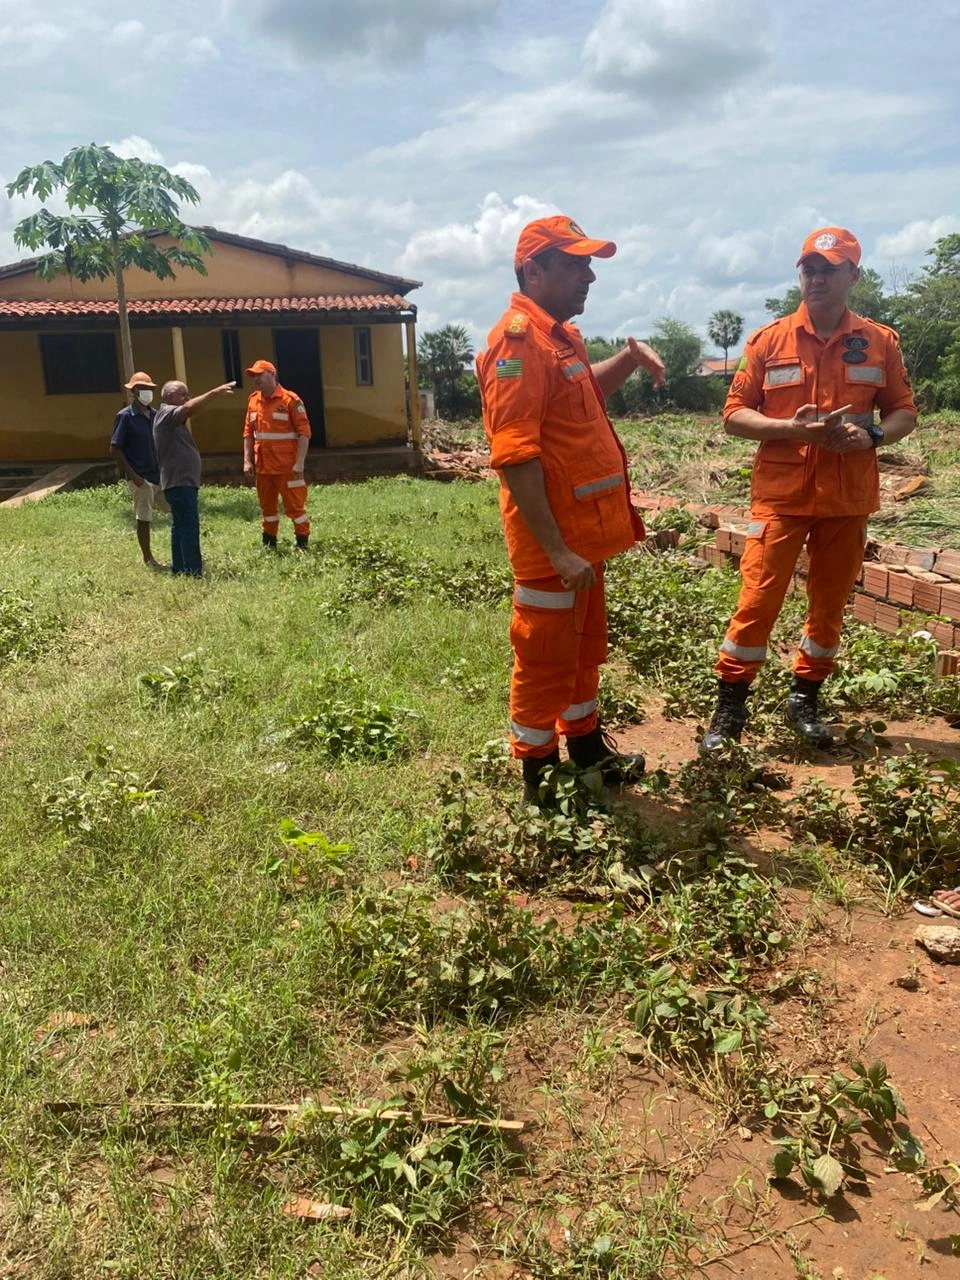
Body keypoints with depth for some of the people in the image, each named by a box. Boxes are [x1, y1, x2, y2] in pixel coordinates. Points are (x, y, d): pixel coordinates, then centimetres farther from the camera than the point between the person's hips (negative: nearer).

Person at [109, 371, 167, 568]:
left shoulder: (153, 415, 9)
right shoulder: (125, 417, -10)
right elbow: (114, 450, -11)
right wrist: (133, 475, -16)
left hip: (160, 476, 6)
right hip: (141, 478, -6)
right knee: (144, 519, 3)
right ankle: (148, 558, 16)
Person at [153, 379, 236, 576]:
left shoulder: (173, 418, 22)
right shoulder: (166, 413, -11)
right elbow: (189, 408, -30)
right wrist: (214, 392, -35)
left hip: (183, 481, 11)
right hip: (179, 483, -11)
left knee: (180, 527, 13)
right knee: (190, 528, -12)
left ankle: (180, 570, 19)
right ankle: (193, 573, -13)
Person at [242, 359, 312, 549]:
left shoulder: (290, 399, -9)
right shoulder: (253, 401, 9)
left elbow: (304, 432, -12)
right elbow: (248, 432, 13)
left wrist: (299, 463, -18)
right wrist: (247, 460, 6)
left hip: (287, 467, -6)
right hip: (262, 466, 6)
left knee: (294, 505, -2)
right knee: (267, 505, 14)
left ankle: (302, 544, 8)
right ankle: (269, 543, 26)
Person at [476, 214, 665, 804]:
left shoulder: (560, 334, 13)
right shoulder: (518, 340, -18)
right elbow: (516, 457, -26)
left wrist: (631, 355, 17)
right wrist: (557, 551, -28)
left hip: (584, 534, 10)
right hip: (553, 541, -10)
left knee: (587, 645, 22)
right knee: (546, 658, 3)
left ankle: (586, 743, 40)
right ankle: (539, 776, 19)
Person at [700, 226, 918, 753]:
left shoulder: (879, 342, 4)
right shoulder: (769, 340, 0)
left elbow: (904, 412, 9)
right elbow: (735, 414, -1)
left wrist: (872, 436, -13)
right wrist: (793, 427, -17)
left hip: (848, 499, 3)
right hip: (780, 496, -2)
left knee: (829, 605, 10)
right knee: (757, 601, -4)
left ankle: (805, 699, 27)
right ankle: (729, 708, 8)